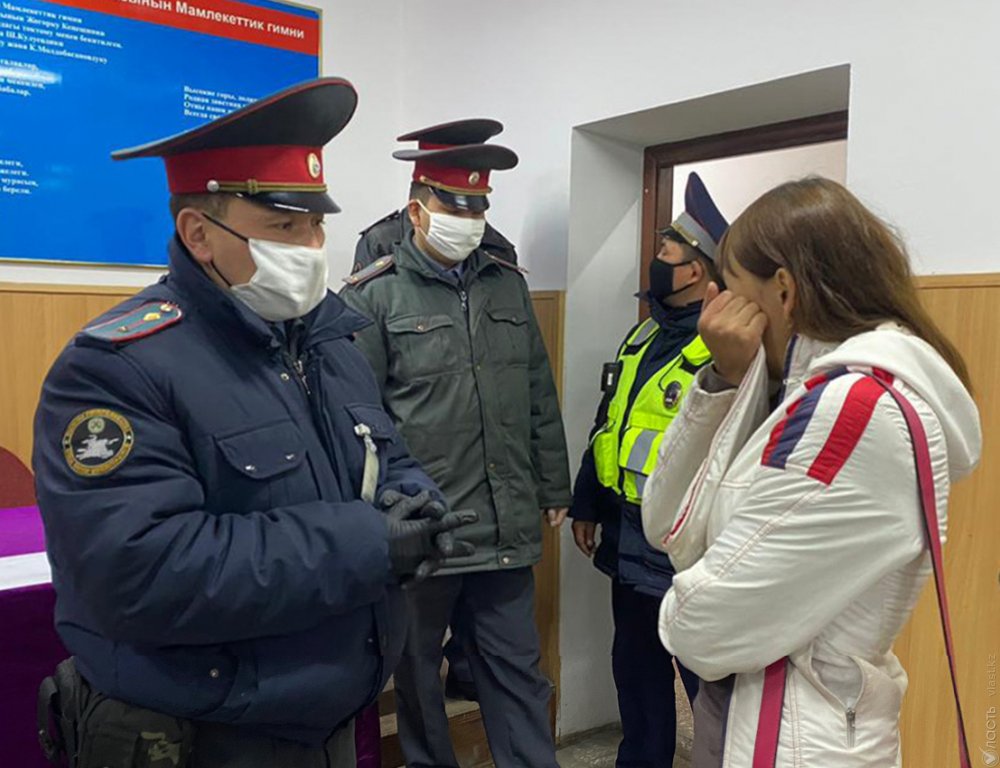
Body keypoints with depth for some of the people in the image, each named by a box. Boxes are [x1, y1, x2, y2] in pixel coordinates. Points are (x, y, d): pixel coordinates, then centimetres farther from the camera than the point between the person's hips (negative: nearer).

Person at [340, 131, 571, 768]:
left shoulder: (508, 284, 9)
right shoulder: (375, 296, -6)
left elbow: (540, 399, 12)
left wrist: (554, 488, 13)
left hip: (507, 527, 4)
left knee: (518, 670, 14)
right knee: (418, 670, 17)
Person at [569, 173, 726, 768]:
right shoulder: (646, 334, 9)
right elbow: (607, 424, 15)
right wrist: (587, 504, 17)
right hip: (629, 543, 9)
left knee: (709, 683, 11)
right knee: (637, 672, 23)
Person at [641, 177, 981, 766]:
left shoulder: (857, 407, -23)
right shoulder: (829, 392, 6)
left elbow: (703, 628, -24)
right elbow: (671, 530, 0)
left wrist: (682, 610, -2)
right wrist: (725, 380, -8)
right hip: (742, 719, 8)